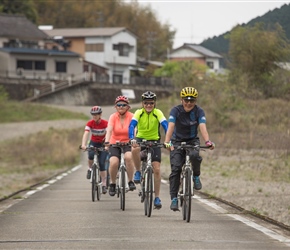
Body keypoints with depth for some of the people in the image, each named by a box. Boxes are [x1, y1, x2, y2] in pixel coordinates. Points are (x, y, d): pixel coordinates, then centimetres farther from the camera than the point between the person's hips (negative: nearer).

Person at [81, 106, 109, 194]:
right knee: (91, 156, -31)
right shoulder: (90, 123, -13)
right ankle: (90, 169, 0)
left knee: (102, 163, -13)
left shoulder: (105, 123, -18)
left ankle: (104, 184, -4)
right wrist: (83, 144, -42)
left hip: (103, 144, -2)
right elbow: (86, 134, -25)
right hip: (93, 143, 2)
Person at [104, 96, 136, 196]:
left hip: (128, 144, -1)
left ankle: (130, 181, -16)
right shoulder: (113, 117, -6)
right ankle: (112, 184, 1)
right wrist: (106, 143, -35)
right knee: (114, 162, -24)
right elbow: (109, 130, -18)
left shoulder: (131, 116, -7)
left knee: (128, 157, -32)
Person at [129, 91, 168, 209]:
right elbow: (132, 125, -27)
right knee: (135, 149, -37)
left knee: (157, 169, -8)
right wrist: (132, 139, -45)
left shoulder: (158, 113, -14)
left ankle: (157, 197, 4)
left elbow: (166, 125, -26)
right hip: (140, 138, 0)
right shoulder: (139, 112, -13)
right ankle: (138, 172, -13)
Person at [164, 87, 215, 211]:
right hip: (177, 141, 0)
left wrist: (207, 141, -47)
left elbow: (202, 127, -28)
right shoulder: (176, 110, -17)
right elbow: (171, 127, -30)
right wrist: (167, 142, -47)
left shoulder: (199, 111, -14)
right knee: (175, 169, -14)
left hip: (192, 140, 0)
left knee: (194, 155, -33)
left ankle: (196, 176, -5)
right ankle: (174, 198, -10)